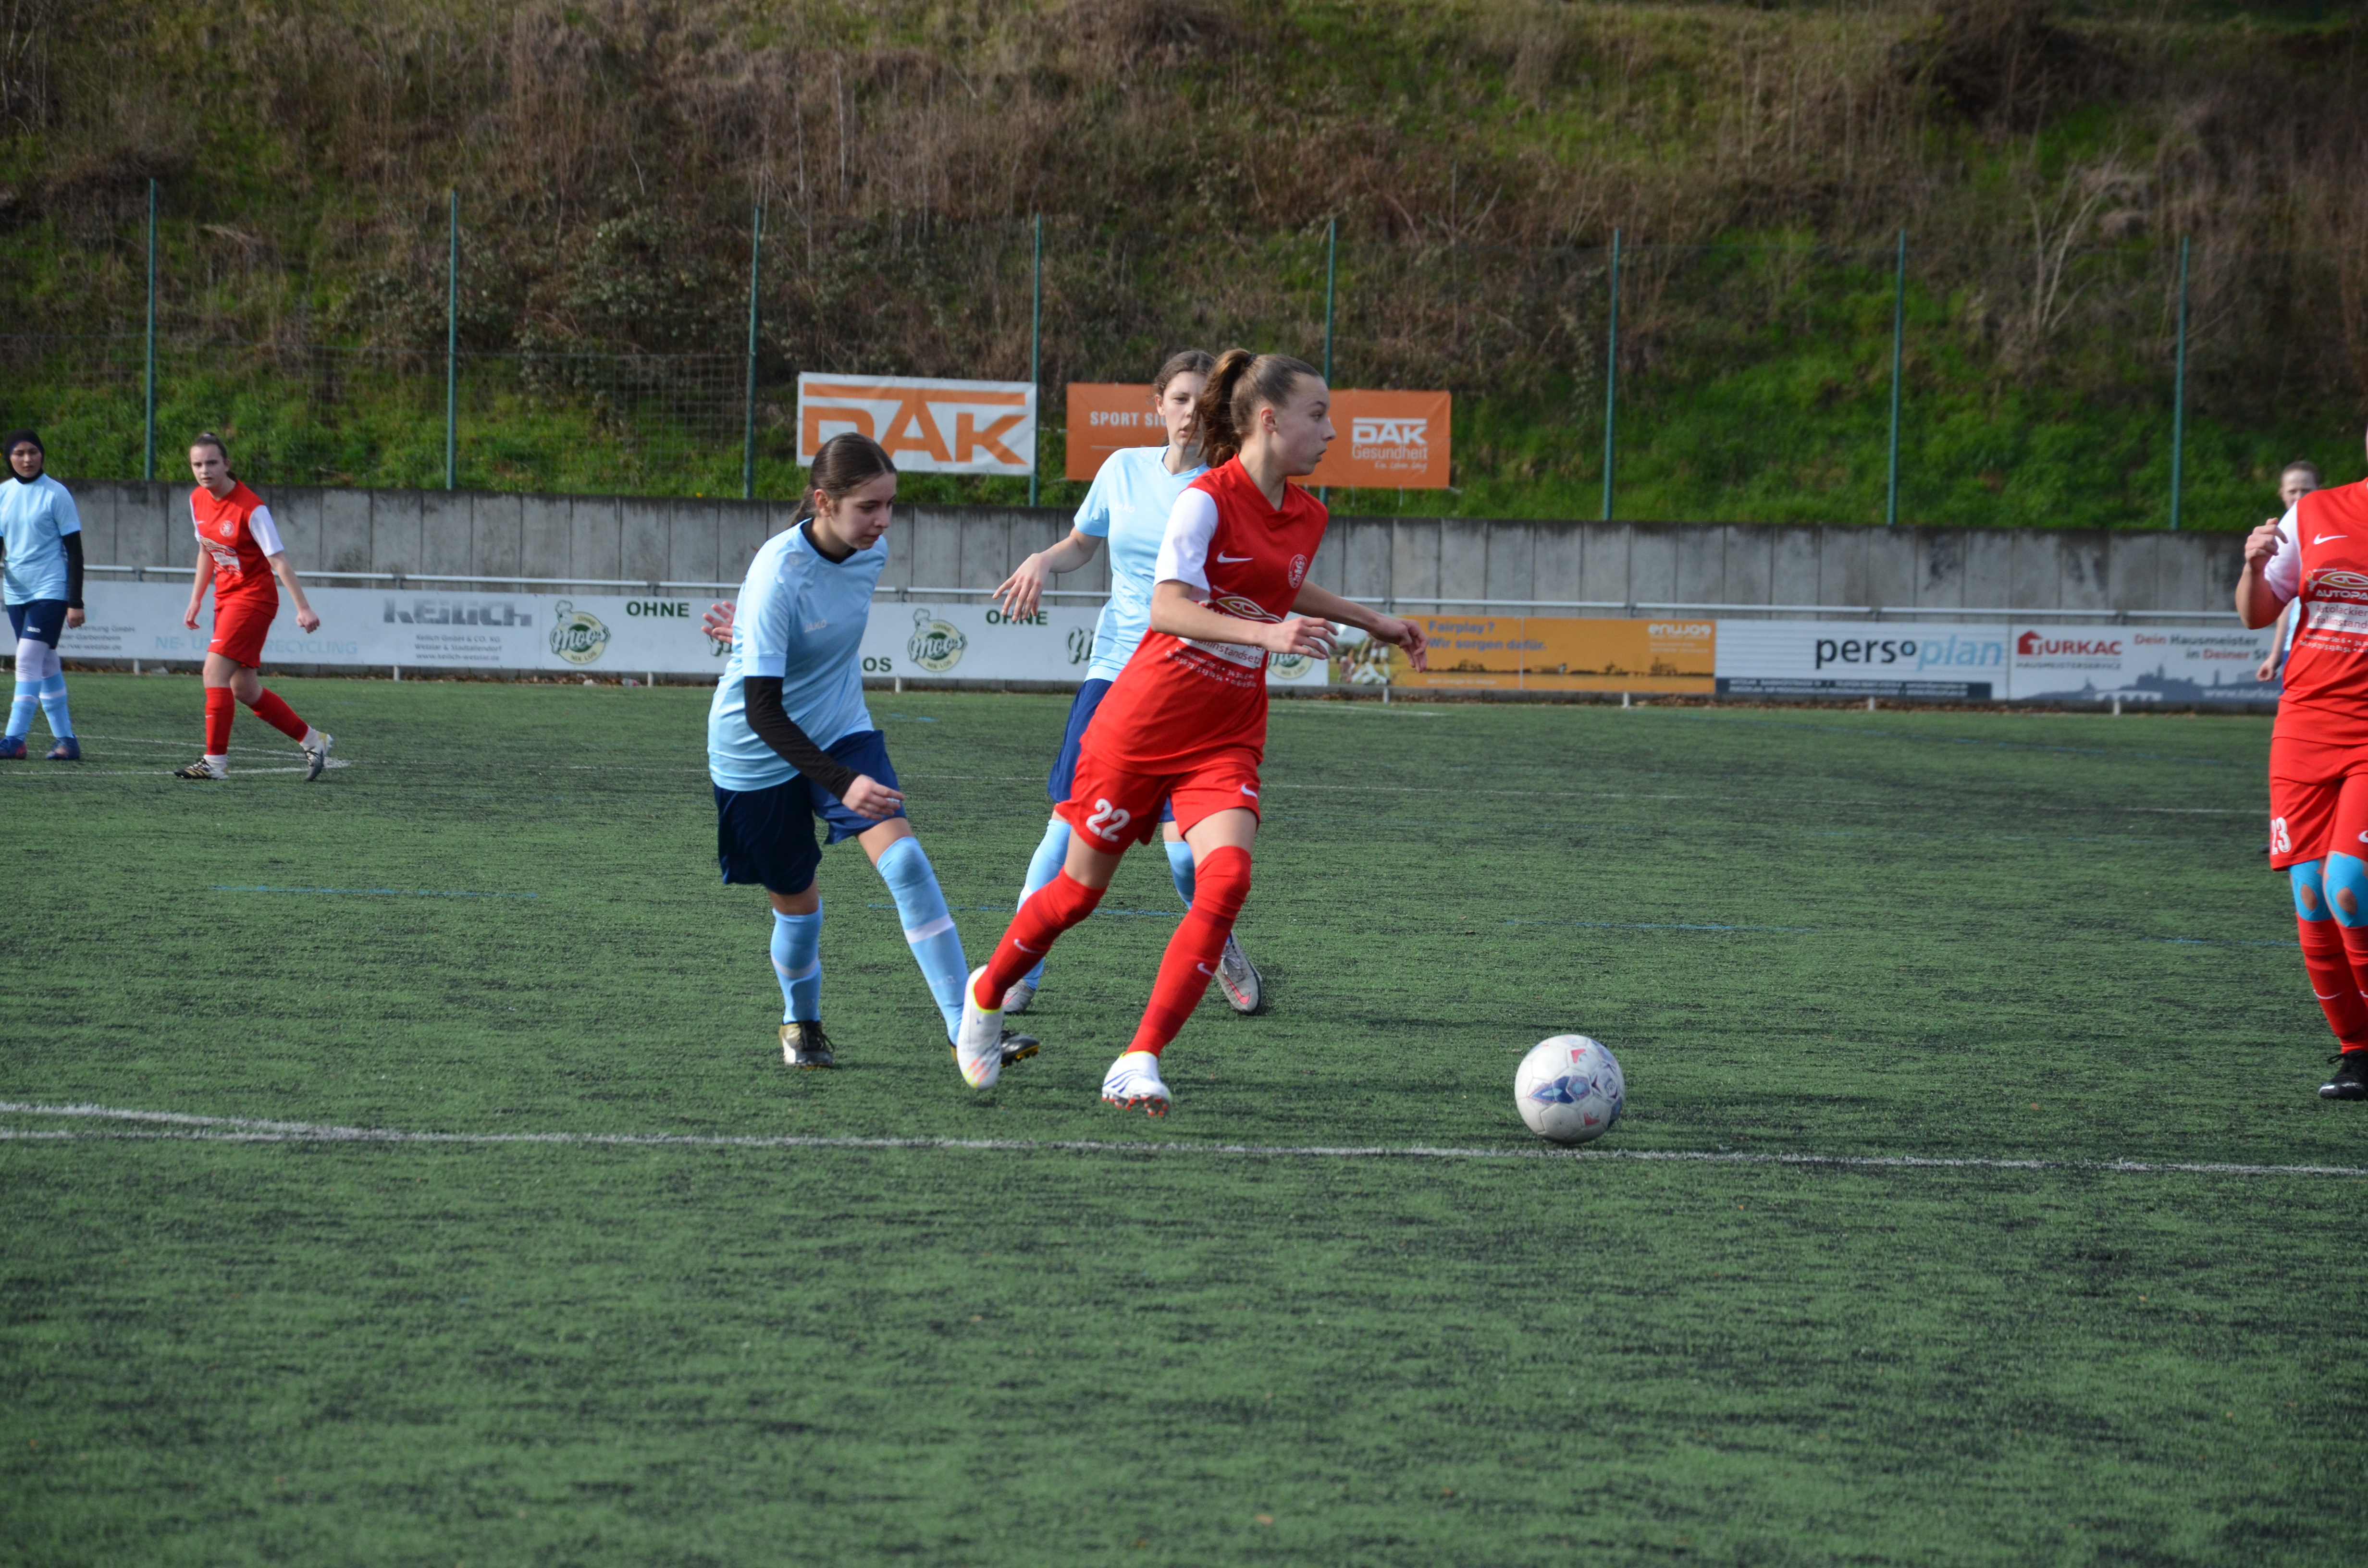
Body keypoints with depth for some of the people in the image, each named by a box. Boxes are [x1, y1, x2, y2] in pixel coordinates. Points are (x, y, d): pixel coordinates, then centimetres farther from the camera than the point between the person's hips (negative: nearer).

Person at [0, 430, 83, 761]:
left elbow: (74, 551, -6)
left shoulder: (56, 494, -7)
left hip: (50, 591, -6)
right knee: (46, 666, 9)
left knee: (28, 660, -16)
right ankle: (66, 740, 14)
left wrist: (76, 603, -10)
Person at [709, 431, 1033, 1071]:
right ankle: (801, 1024, 36)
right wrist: (843, 784, -41)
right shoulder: (779, 575, -30)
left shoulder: (870, 551, -10)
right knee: (798, 901, 6)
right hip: (759, 753, -4)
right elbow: (761, 710, -33)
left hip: (841, 730, 5)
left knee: (903, 860, -15)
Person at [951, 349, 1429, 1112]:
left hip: (1227, 738, 5)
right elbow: (1169, 605, -30)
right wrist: (1267, 633, -42)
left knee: (1226, 880, -20)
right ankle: (987, 993, 39)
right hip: (1142, 725, -5)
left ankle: (1139, 1063, -18)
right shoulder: (1208, 499, -17)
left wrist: (1370, 620, 27)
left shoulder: (1306, 516, 5)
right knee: (1081, 888, 9)